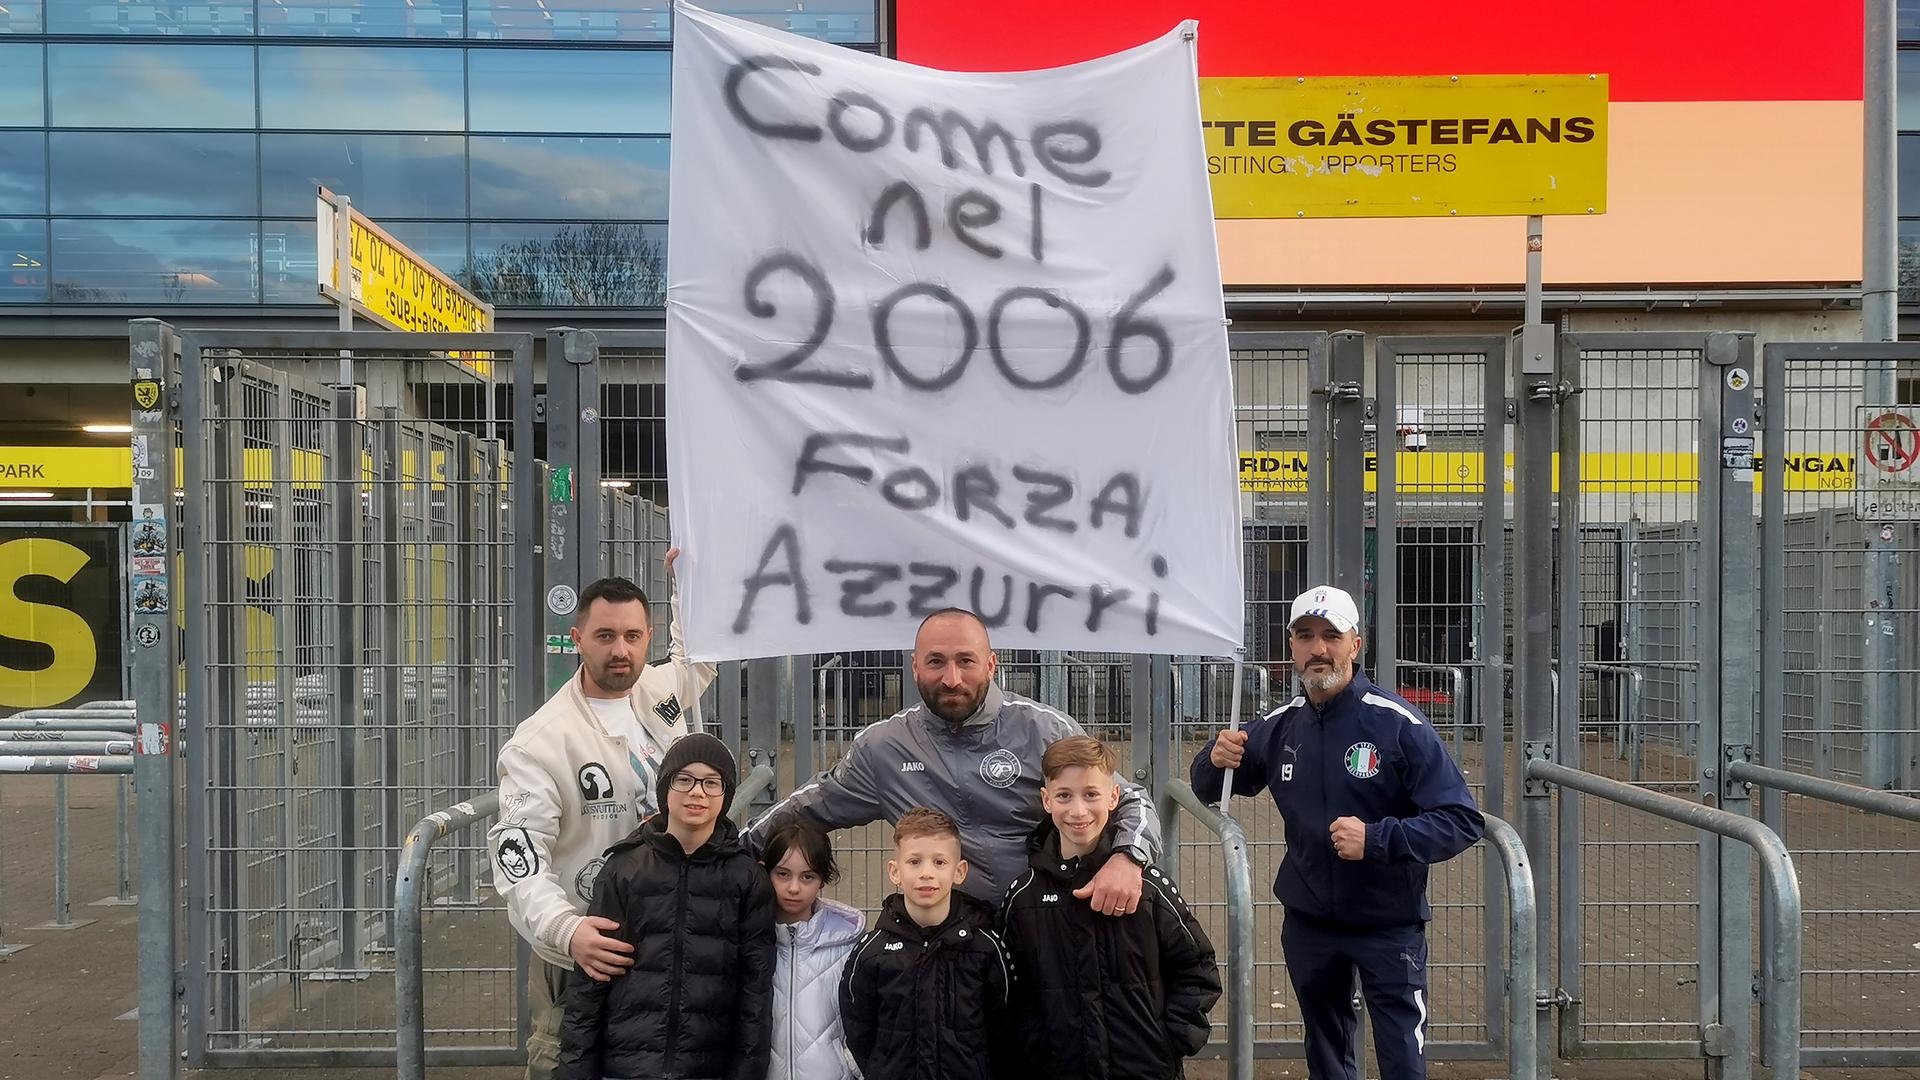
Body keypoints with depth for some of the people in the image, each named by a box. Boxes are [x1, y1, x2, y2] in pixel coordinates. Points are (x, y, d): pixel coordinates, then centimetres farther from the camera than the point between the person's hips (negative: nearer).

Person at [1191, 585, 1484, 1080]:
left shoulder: (1399, 724, -17)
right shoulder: (1279, 727, -1)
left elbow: (1462, 822, -19)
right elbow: (1210, 789, 12)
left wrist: (1376, 839, -31)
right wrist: (1215, 759, -12)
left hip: (1389, 925, -5)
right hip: (1308, 923, 5)